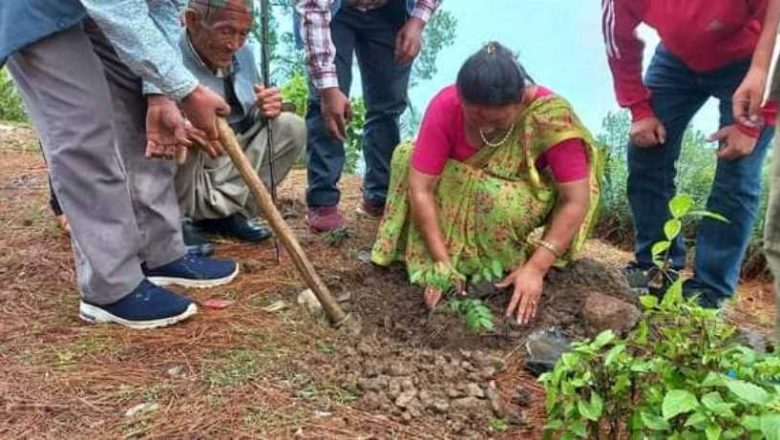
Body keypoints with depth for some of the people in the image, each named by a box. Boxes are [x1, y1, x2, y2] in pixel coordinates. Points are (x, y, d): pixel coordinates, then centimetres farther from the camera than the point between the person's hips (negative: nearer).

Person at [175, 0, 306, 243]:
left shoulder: (243, 53, 3)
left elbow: (251, 120, 14)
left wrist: (266, 110, -10)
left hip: (231, 166, 7)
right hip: (182, 182, -7)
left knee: (292, 127, -2)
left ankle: (222, 211, -3)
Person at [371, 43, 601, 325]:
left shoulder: (551, 115, -32)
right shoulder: (445, 106, -28)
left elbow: (576, 201, -29)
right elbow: (420, 188, -29)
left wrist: (536, 267, -35)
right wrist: (442, 262, -33)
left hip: (527, 200, -3)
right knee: (407, 156, -21)